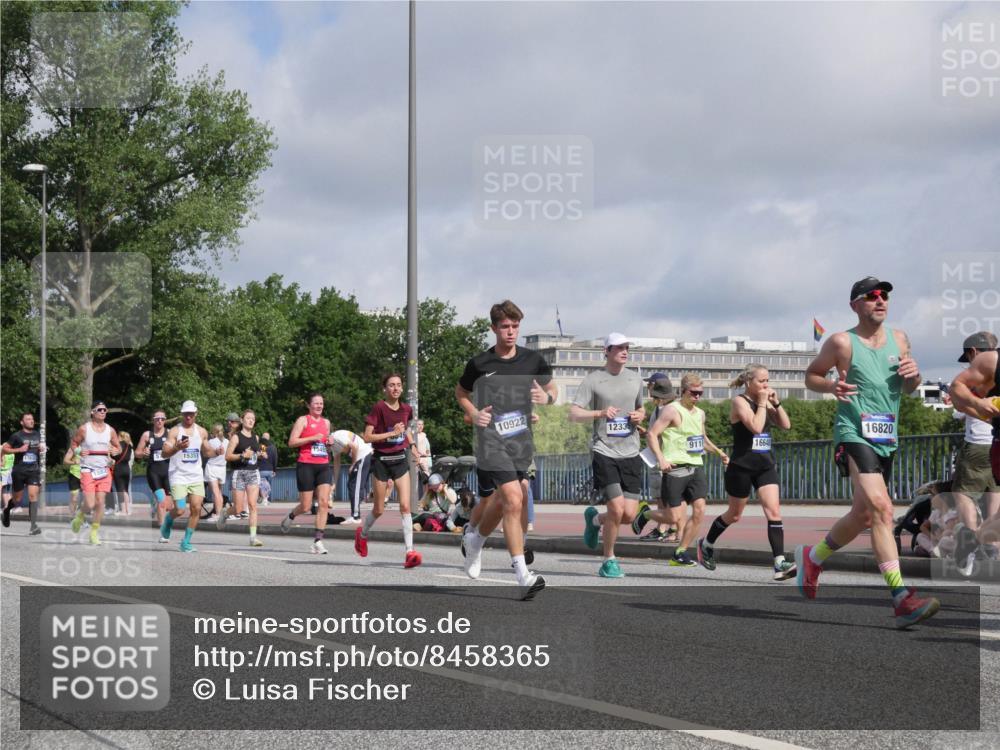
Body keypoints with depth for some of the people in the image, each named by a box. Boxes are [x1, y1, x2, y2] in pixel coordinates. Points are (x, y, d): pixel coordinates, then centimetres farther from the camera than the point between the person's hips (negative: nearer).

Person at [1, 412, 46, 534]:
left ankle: (34, 525, -16)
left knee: (33, 495, -14)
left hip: (33, 470, 2)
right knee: (17, 500, 7)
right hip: (19, 471, -2)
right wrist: (19, 450, -15)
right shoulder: (17, 436, -3)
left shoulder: (37, 434, 11)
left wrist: (42, 449, 7)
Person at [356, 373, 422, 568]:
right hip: (382, 459, -3)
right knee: (379, 510, 8)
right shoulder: (379, 408, -11)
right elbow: (367, 437, -16)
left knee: (405, 506, -10)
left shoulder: (406, 409, 4)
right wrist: (392, 434, -20)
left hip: (400, 459, 3)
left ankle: (409, 552, -13)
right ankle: (362, 534, 39)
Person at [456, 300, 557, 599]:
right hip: (492, 439, -5)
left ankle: (475, 539, 49)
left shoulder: (532, 360, 4)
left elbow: (552, 388, 17)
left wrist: (547, 397, -6)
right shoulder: (479, 364, -3)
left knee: (503, 501, 17)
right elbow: (461, 392, 14)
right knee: (513, 500, -18)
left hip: (522, 440, 5)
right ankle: (523, 575, -18)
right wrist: (473, 414, -4)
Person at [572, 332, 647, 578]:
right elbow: (573, 414, -7)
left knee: (630, 515, -3)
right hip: (604, 452, -4)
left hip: (630, 453, 5)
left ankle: (595, 519, 30)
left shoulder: (635, 379, 12)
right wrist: (600, 413, -23)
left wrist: (640, 417, 3)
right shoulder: (593, 380, -2)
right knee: (617, 509, -14)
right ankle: (608, 560, 7)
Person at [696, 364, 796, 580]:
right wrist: (762, 403, -15)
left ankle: (780, 563, -17)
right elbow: (756, 426, -24)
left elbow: (786, 425, 4)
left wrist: (776, 403, -4)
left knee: (774, 511, -11)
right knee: (734, 515, 11)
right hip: (742, 465, -5)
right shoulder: (739, 402, -10)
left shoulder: (765, 401, 11)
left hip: (765, 465, 5)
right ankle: (706, 544, 36)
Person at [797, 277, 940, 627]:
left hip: (886, 439, 7)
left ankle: (812, 557, 40)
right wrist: (831, 386, -14)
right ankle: (902, 599, -30)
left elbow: (907, 389, 21)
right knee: (881, 507, -24)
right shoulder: (842, 342, -3)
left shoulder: (899, 339, 12)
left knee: (863, 515, 15)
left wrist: (913, 375, -2)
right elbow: (811, 375, 8)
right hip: (853, 434, -7)